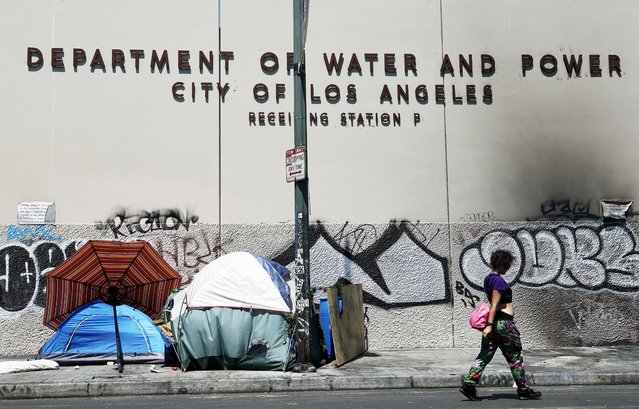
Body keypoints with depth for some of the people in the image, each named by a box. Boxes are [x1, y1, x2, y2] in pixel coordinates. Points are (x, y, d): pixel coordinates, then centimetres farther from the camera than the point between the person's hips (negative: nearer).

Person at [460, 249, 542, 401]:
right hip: (503, 322, -9)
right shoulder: (499, 280, -16)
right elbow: (494, 305, -21)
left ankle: (468, 385, -1)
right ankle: (524, 390, 14)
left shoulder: (488, 279, 14)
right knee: (515, 357, 4)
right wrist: (489, 325, -24)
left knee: (485, 355, 6)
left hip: (493, 322, 9)